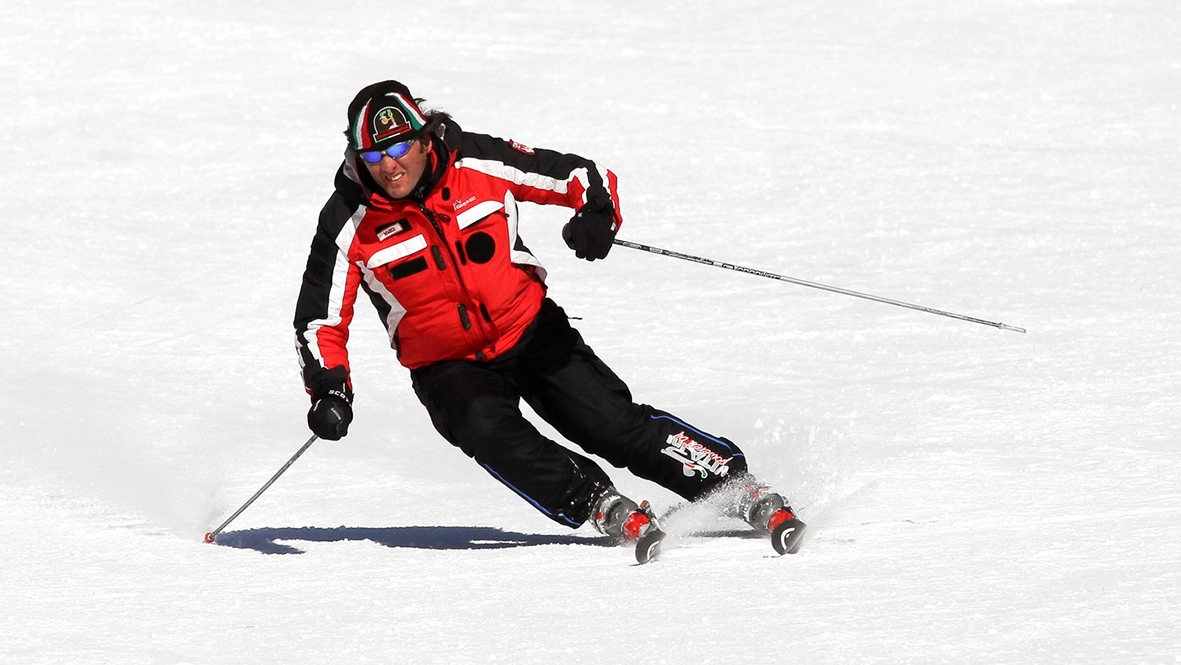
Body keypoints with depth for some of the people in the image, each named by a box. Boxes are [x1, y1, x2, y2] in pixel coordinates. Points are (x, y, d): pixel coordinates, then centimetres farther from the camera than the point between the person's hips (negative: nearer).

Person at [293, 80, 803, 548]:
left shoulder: (478, 164, -14)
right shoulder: (350, 225, -14)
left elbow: (582, 176, -4)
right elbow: (320, 320, -5)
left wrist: (598, 213, -26)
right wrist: (328, 389, -21)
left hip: (531, 331, 0)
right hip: (448, 367, 0)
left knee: (615, 423, -13)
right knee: (486, 431, -31)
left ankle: (737, 488, -7)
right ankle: (600, 505, -23)